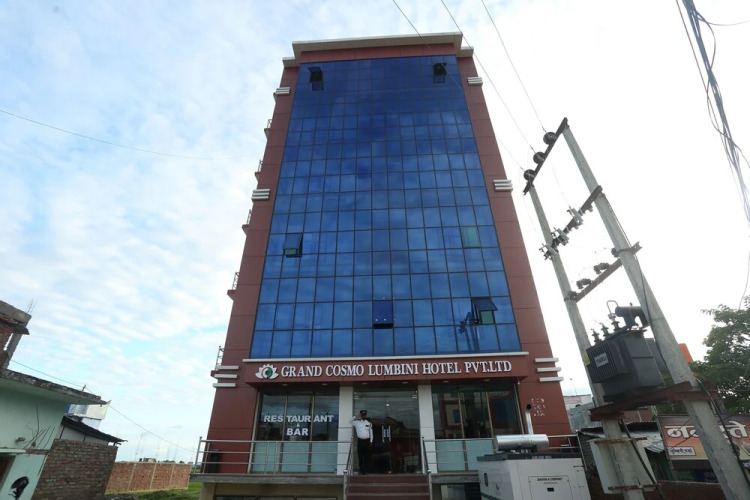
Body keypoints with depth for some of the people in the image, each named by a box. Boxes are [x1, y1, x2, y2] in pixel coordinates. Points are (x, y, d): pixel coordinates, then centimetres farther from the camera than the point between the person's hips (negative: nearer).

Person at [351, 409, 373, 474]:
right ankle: (361, 470, 11)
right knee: (360, 456, 2)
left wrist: (371, 441, 6)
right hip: (360, 440, 0)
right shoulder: (357, 422, 4)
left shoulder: (369, 423, 6)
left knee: (367, 456, 0)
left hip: (367, 441, 0)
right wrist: (356, 416, -4)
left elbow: (371, 432, 9)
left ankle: (366, 470, 7)